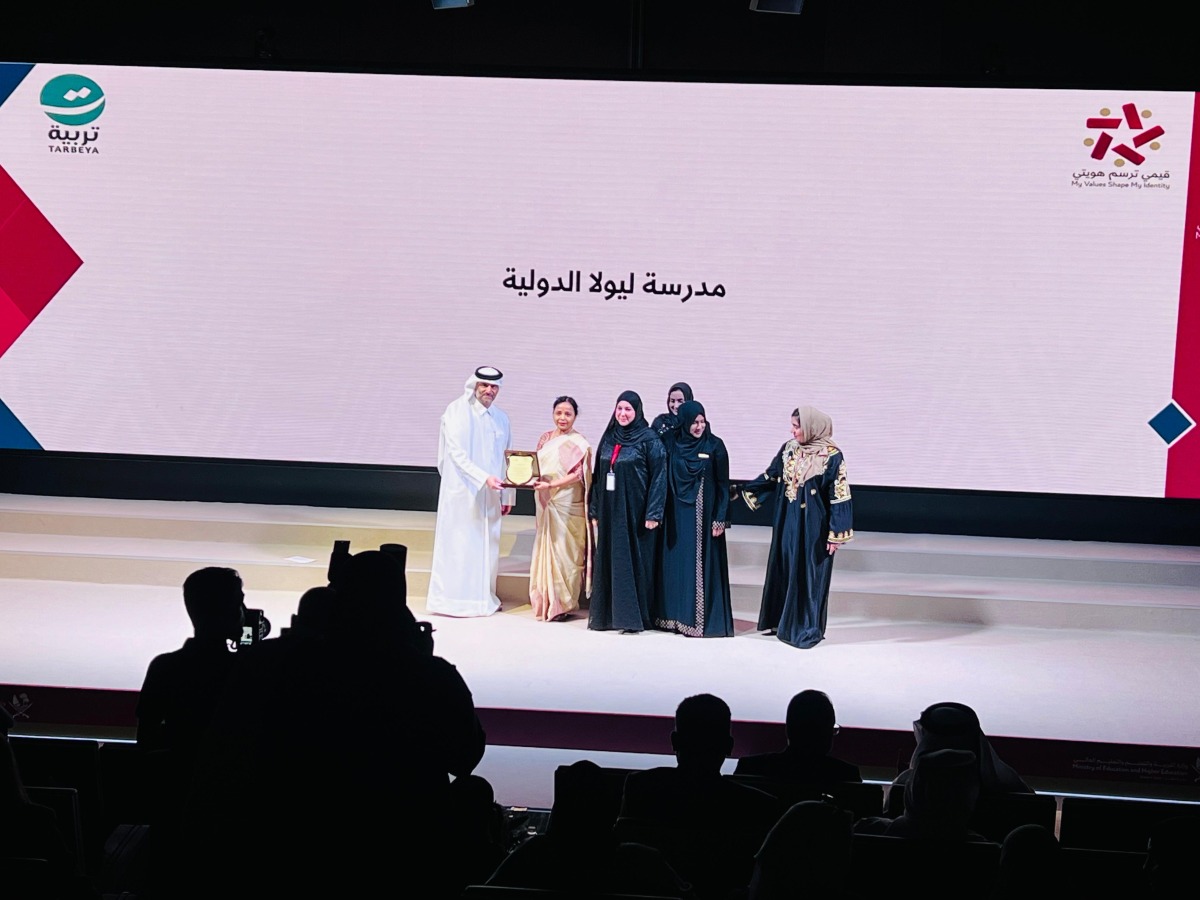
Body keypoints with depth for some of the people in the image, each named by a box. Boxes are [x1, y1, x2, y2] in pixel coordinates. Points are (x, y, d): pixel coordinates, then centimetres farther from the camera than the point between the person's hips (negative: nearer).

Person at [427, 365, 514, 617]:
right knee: (458, 544, -2)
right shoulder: (457, 411, -7)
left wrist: (507, 495, 11)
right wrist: (484, 477, -25)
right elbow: (456, 453, -15)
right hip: (461, 490, -5)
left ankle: (483, 597, 16)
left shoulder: (500, 418, 10)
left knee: (486, 545, 8)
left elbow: (506, 458, 13)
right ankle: (452, 598, 5)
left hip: (489, 494, 5)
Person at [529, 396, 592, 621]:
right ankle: (546, 602, 15)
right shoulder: (545, 439, 11)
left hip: (568, 505, -5)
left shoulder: (578, 443, -6)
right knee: (545, 549, 7)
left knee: (564, 550, -2)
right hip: (546, 503, 6)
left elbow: (577, 474, -13)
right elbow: (535, 466, 17)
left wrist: (550, 484, -23)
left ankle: (563, 604, 6)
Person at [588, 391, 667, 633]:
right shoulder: (608, 438, 11)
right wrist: (595, 510, 11)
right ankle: (606, 614, 16)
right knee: (608, 560, 8)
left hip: (635, 511, -6)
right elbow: (598, 475, 14)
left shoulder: (649, 440, -7)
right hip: (610, 511, 6)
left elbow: (659, 477, -11)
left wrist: (653, 513, -17)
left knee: (633, 560, -2)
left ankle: (633, 616, 4)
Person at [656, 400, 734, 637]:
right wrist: (662, 511, 3)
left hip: (704, 515, -3)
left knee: (701, 563, -3)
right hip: (678, 514, 4)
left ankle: (702, 618, 3)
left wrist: (720, 518, -10)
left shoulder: (715, 445, -4)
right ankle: (677, 614, 16)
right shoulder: (672, 444, 5)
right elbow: (665, 480, 8)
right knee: (677, 563, 7)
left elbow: (723, 484, -5)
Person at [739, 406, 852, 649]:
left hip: (813, 525, -6)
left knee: (810, 574, 1)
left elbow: (839, 497, -14)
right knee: (783, 569, 12)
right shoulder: (788, 449, 2)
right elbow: (770, 477, 14)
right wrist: (744, 490, 17)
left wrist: (836, 534, -15)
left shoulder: (832, 457, -14)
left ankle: (808, 628, 11)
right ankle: (780, 620, 26)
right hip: (787, 522, 6)